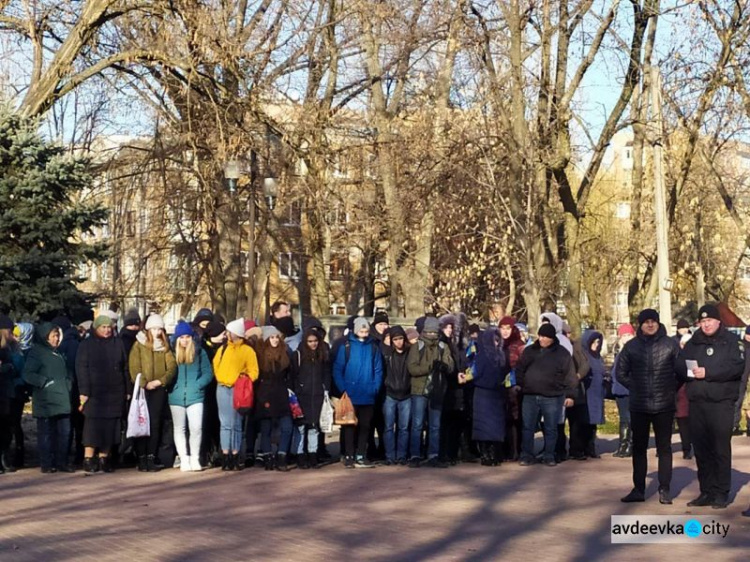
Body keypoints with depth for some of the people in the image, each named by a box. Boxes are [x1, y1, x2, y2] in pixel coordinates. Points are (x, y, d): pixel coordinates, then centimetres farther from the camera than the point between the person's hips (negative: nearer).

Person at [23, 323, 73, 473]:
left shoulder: (58, 354, 21)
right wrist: (46, 382, -14)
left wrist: (68, 384, 12)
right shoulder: (36, 352, -2)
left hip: (62, 400, 6)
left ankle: (61, 462, 11)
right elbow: (28, 375, -10)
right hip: (45, 402, -6)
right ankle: (46, 464, 4)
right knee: (46, 433, -2)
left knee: (64, 433, 4)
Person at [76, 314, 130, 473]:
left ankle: (104, 459, 11)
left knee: (110, 427, 4)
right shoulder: (87, 344, 2)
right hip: (94, 393, -3)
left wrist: (127, 390, 10)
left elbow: (125, 368, 15)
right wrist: (84, 391, -11)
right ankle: (88, 460, -4)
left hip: (115, 393, 4)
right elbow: (81, 369, -3)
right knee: (93, 426, -7)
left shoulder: (118, 343, 12)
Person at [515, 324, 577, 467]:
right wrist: (518, 384, 4)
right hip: (530, 397, 2)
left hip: (552, 398, -2)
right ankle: (527, 456, 10)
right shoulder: (530, 351, 9)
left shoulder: (562, 353, 1)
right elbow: (519, 369, 16)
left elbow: (570, 376, 0)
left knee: (551, 429, 5)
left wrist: (569, 395, -4)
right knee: (528, 428, 3)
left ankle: (549, 456, 15)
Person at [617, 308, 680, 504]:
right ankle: (638, 489, 14)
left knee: (664, 448, 3)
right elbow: (621, 373, 11)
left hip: (664, 405, -2)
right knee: (639, 448, 7)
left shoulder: (670, 344, -1)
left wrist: (672, 389, -3)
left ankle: (664, 489, 7)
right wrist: (635, 387, 3)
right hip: (639, 406, 2)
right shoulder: (631, 346, 4)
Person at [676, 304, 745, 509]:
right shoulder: (693, 342, 15)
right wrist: (689, 371, -15)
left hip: (721, 402, -4)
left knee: (721, 449, -3)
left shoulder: (731, 341, 3)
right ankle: (706, 492, 16)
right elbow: (679, 366, 8)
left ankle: (721, 493, 3)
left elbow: (738, 367, -12)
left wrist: (708, 373, -17)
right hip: (697, 402, 5)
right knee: (701, 449, 8)